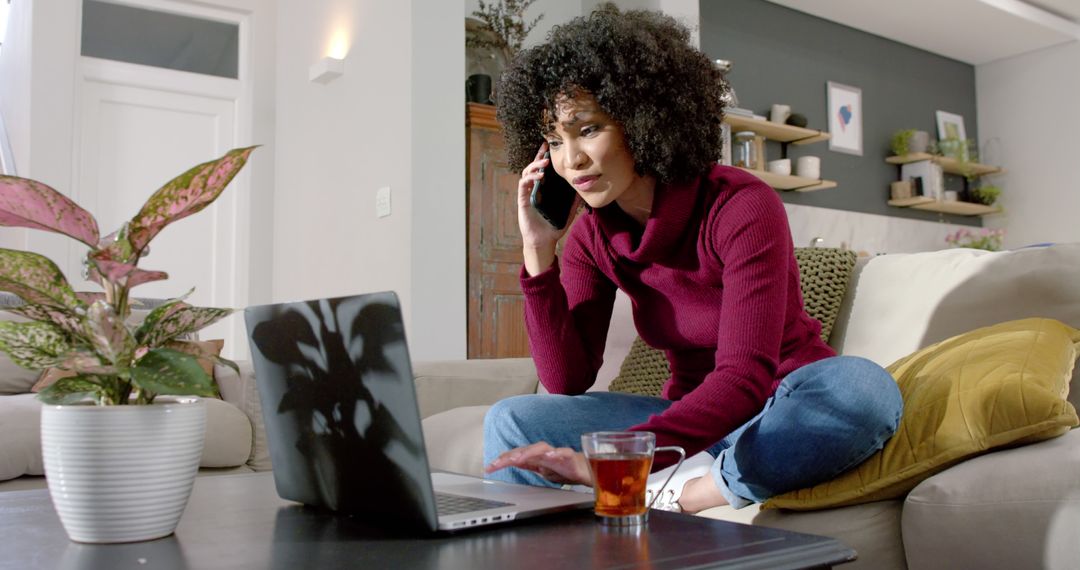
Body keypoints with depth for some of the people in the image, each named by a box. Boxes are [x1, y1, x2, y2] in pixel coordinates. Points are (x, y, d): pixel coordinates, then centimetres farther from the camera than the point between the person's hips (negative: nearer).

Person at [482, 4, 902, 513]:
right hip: (692, 417, 4)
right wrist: (538, 254, -16)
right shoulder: (592, 233, -2)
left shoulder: (743, 208, -20)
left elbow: (746, 379, -30)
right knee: (510, 422, -14)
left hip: (783, 415, -3)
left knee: (860, 385, -39)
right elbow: (565, 380, -7)